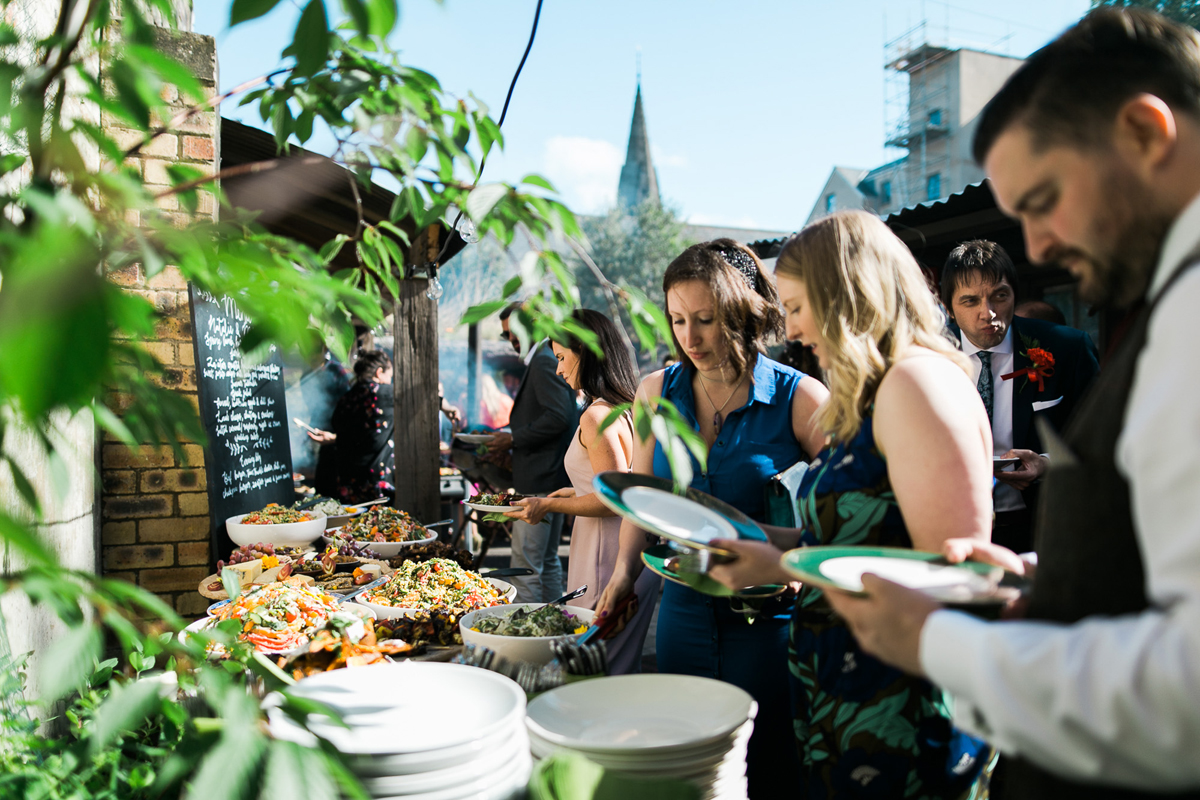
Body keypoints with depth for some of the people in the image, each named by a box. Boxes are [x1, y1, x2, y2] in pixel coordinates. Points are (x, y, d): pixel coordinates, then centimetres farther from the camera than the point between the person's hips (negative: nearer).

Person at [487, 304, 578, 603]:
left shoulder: (543, 362, -14)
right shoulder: (549, 360, 18)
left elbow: (558, 417, -23)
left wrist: (514, 440, -16)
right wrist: (514, 440, 16)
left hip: (540, 481, -11)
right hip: (551, 477, 11)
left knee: (525, 566, -7)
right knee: (547, 561, 16)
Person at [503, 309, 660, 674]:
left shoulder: (596, 416, -18)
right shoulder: (629, 408, 10)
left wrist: (549, 506, -9)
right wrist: (578, 493, 20)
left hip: (608, 561, -10)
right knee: (624, 671, 18)